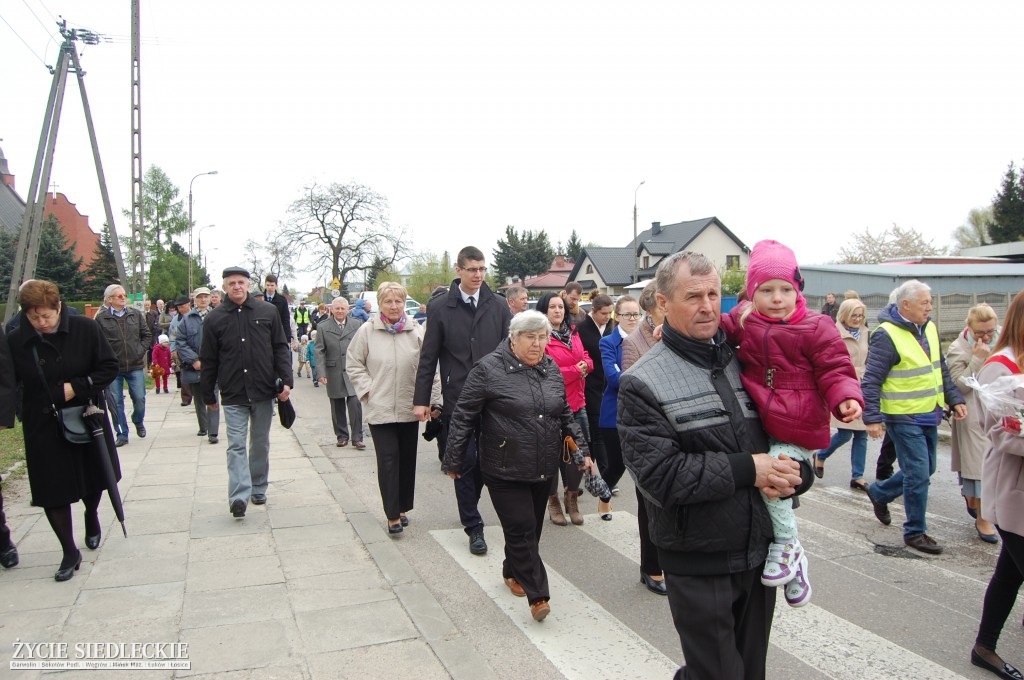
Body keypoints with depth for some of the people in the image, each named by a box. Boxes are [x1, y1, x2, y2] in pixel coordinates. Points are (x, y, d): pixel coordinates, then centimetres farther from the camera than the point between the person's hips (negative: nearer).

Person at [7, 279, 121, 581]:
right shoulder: (15, 342, -7)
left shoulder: (86, 329, -11)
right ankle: (70, 553, 15)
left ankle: (91, 516, 50)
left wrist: (77, 387, -18)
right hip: (43, 428, 0)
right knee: (52, 491, 1)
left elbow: (111, 367, -8)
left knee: (93, 478, 18)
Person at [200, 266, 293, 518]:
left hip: (264, 392, 1)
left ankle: (258, 488, 26)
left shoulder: (268, 312, 2)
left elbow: (281, 348, 3)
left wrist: (286, 381, -5)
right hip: (233, 395, -1)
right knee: (236, 445, -6)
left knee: (261, 443, 12)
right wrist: (208, 396, 8)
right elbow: (208, 361, 6)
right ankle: (239, 496, -11)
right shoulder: (214, 319, 1)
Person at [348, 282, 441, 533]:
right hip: (380, 408, -2)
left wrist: (434, 399, -3)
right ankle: (392, 514, 4)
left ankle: (402, 508, 28)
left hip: (409, 408, 2)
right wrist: (367, 390, -5)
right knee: (388, 460, -4)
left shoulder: (416, 331, -3)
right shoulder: (367, 331, -4)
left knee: (407, 460, 12)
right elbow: (354, 365, 5)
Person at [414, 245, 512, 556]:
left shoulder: (498, 306, 5)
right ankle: (473, 527, 15)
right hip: (458, 399, -2)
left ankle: (468, 508, 34)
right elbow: (428, 356, 1)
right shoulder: (440, 307, 0)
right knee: (465, 463, 3)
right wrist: (421, 399, -1)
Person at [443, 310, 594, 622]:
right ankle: (537, 595, 3)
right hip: (505, 470, -5)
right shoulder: (489, 369, -11)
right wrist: (454, 461, -6)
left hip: (543, 469, 6)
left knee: (531, 528, 16)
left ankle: (513, 572, 38)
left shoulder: (551, 369, 7)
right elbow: (463, 417, -8)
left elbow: (565, 414, 16)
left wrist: (582, 450, 11)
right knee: (521, 529, -6)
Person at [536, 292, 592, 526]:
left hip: (576, 403, 6)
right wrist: (576, 371, -10)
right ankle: (553, 500, 25)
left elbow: (586, 358, 19)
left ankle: (572, 497, 27)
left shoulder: (572, 332, 11)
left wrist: (586, 364, -5)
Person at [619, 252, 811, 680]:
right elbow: (659, 475, -21)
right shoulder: (643, 383, -12)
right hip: (699, 566, -5)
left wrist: (793, 474, -10)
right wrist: (745, 469, -20)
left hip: (761, 552, 6)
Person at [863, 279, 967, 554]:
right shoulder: (886, 335, -18)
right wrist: (872, 418, -22)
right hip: (904, 418, -8)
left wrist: (955, 399, 12)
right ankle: (915, 532, 12)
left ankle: (879, 492, 38)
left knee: (925, 470, 18)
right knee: (919, 475, -3)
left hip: (928, 415, 8)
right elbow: (871, 381, -18)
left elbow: (941, 370, 19)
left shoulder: (929, 328, 7)